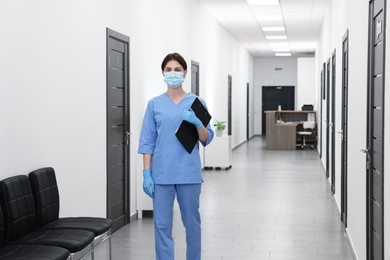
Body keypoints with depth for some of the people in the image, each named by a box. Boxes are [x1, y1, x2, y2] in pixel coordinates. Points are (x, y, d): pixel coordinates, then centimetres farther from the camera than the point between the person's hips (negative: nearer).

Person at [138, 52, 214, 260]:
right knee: (162, 224, 2)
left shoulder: (197, 102, 3)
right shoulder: (154, 104, 3)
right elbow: (147, 142, 2)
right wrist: (147, 173, -5)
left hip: (189, 173, 0)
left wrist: (198, 123, -18)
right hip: (162, 174, 0)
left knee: (192, 222, 11)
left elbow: (206, 139, 2)